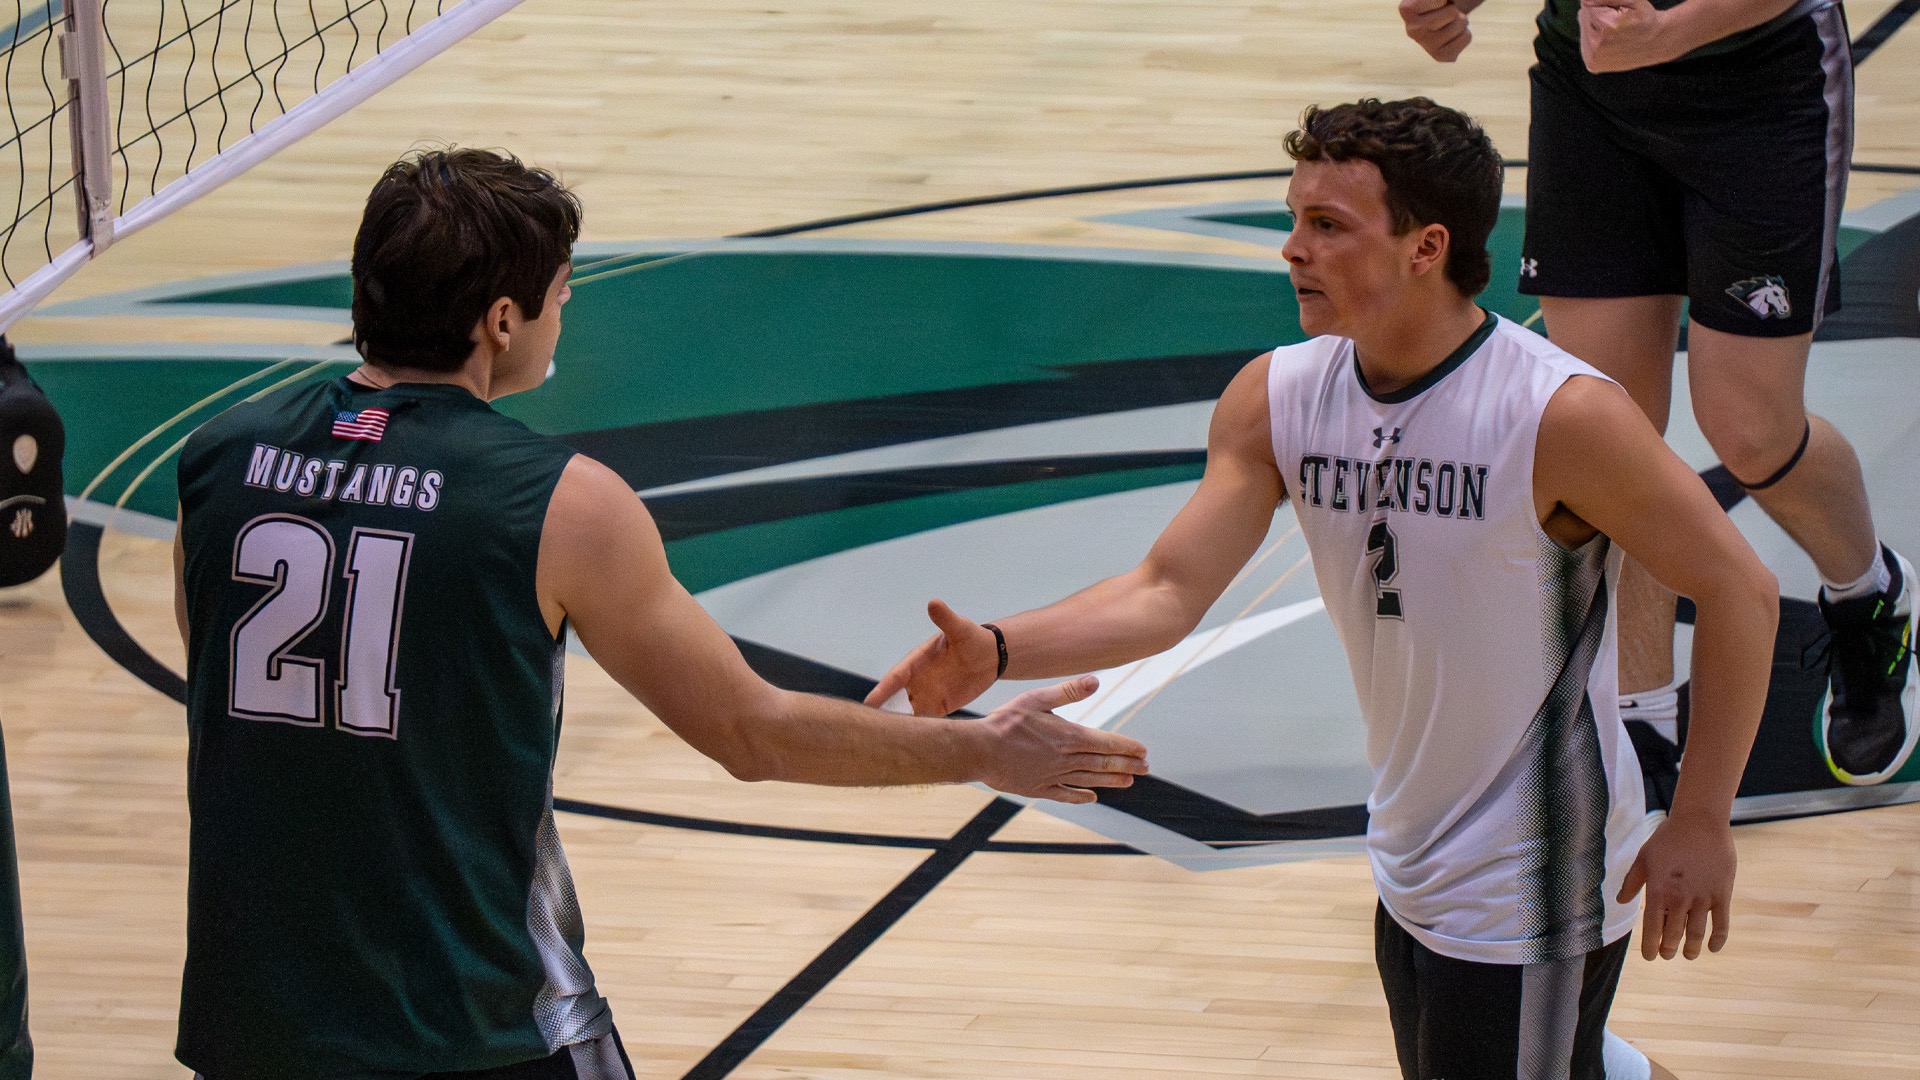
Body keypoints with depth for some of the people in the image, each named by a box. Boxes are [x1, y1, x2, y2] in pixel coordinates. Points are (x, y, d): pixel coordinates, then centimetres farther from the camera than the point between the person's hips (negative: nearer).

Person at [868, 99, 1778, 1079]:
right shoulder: (1275, 401, -4)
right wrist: (999, 651, -24)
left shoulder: (1562, 416, -21)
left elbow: (1740, 592, -15)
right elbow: (1170, 590, -8)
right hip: (1412, 877, 7)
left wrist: (1701, 824, -14)